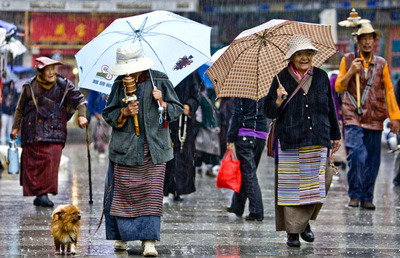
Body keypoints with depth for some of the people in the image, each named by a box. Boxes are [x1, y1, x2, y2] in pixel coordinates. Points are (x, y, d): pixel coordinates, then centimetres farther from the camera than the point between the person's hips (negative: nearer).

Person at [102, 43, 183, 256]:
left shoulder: (159, 81, 1)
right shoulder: (120, 83, 4)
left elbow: (178, 109, 5)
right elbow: (108, 114, 7)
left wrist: (162, 103, -14)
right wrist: (125, 112, -12)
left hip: (154, 149, -1)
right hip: (125, 148, 1)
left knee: (151, 194, -7)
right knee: (123, 193, 4)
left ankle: (149, 241, -5)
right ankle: (120, 236, 20)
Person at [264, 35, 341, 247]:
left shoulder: (321, 77, 8)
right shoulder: (282, 79, -1)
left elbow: (330, 108, 17)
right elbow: (269, 112, -1)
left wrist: (335, 135, 20)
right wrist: (278, 101, -21)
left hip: (317, 141, 3)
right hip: (290, 141, -3)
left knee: (314, 185, 2)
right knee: (291, 186, -4)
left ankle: (305, 222, 24)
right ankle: (292, 231, 5)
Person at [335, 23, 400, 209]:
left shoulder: (381, 64, 12)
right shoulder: (348, 60, 9)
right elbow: (339, 87, 8)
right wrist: (351, 72, -8)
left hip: (374, 117, 2)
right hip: (352, 116, -2)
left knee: (372, 159, 2)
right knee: (357, 154, -18)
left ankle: (367, 197, 13)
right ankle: (354, 194, -4)